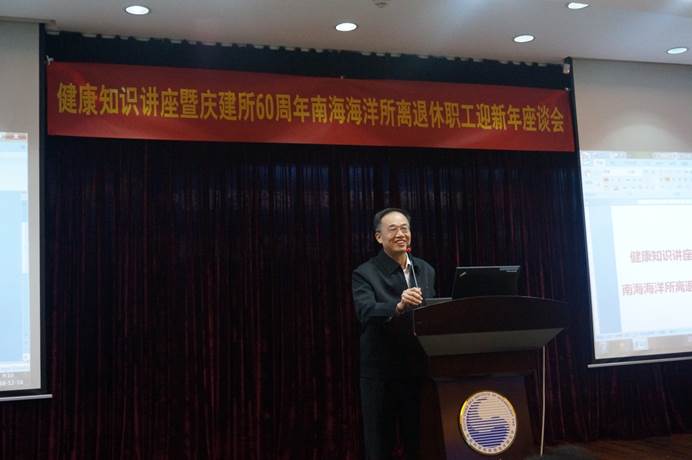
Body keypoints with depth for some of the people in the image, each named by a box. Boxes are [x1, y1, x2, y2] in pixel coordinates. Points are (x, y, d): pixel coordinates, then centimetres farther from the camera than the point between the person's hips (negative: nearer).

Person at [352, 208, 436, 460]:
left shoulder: (426, 270, 9)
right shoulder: (365, 273, -9)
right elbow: (366, 312, -26)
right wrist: (399, 306, -43)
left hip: (419, 370, 5)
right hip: (381, 373, -4)